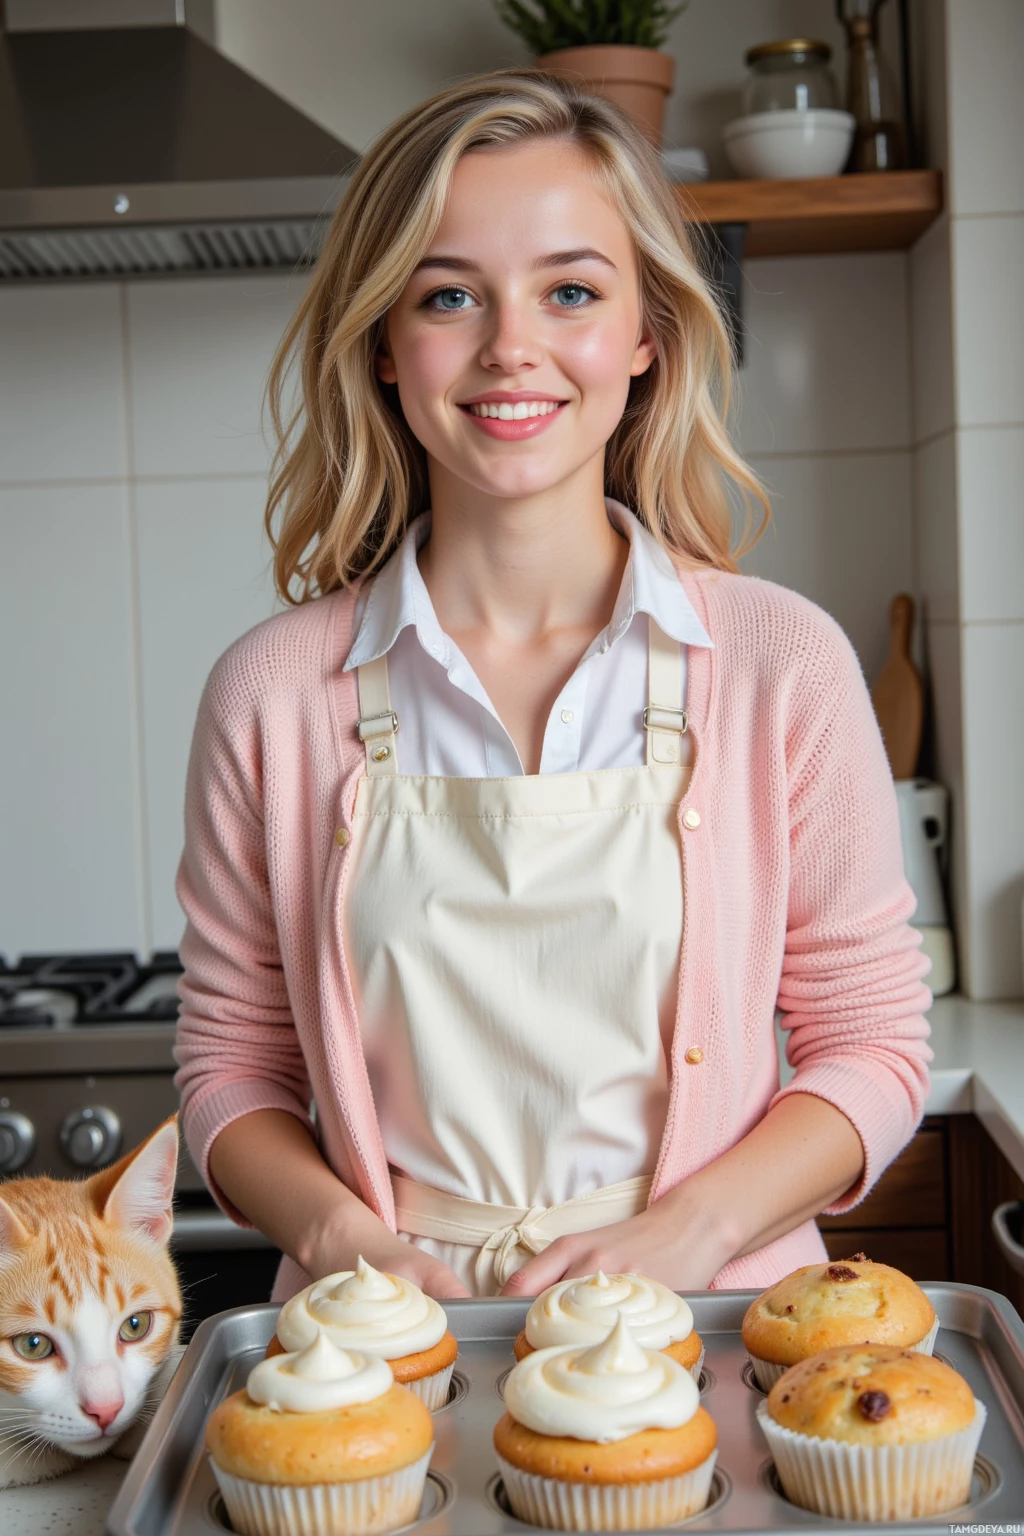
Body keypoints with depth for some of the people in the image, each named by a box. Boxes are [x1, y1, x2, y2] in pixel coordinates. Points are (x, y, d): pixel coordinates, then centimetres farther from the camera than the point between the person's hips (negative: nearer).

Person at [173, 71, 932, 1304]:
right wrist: (336, 1232, -9)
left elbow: (872, 1045, 4)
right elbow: (232, 1064, 8)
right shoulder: (273, 694, -1)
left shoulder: (785, 665, -2)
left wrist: (685, 1234, -9)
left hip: (697, 1330, 0)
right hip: (388, 1336, 1)